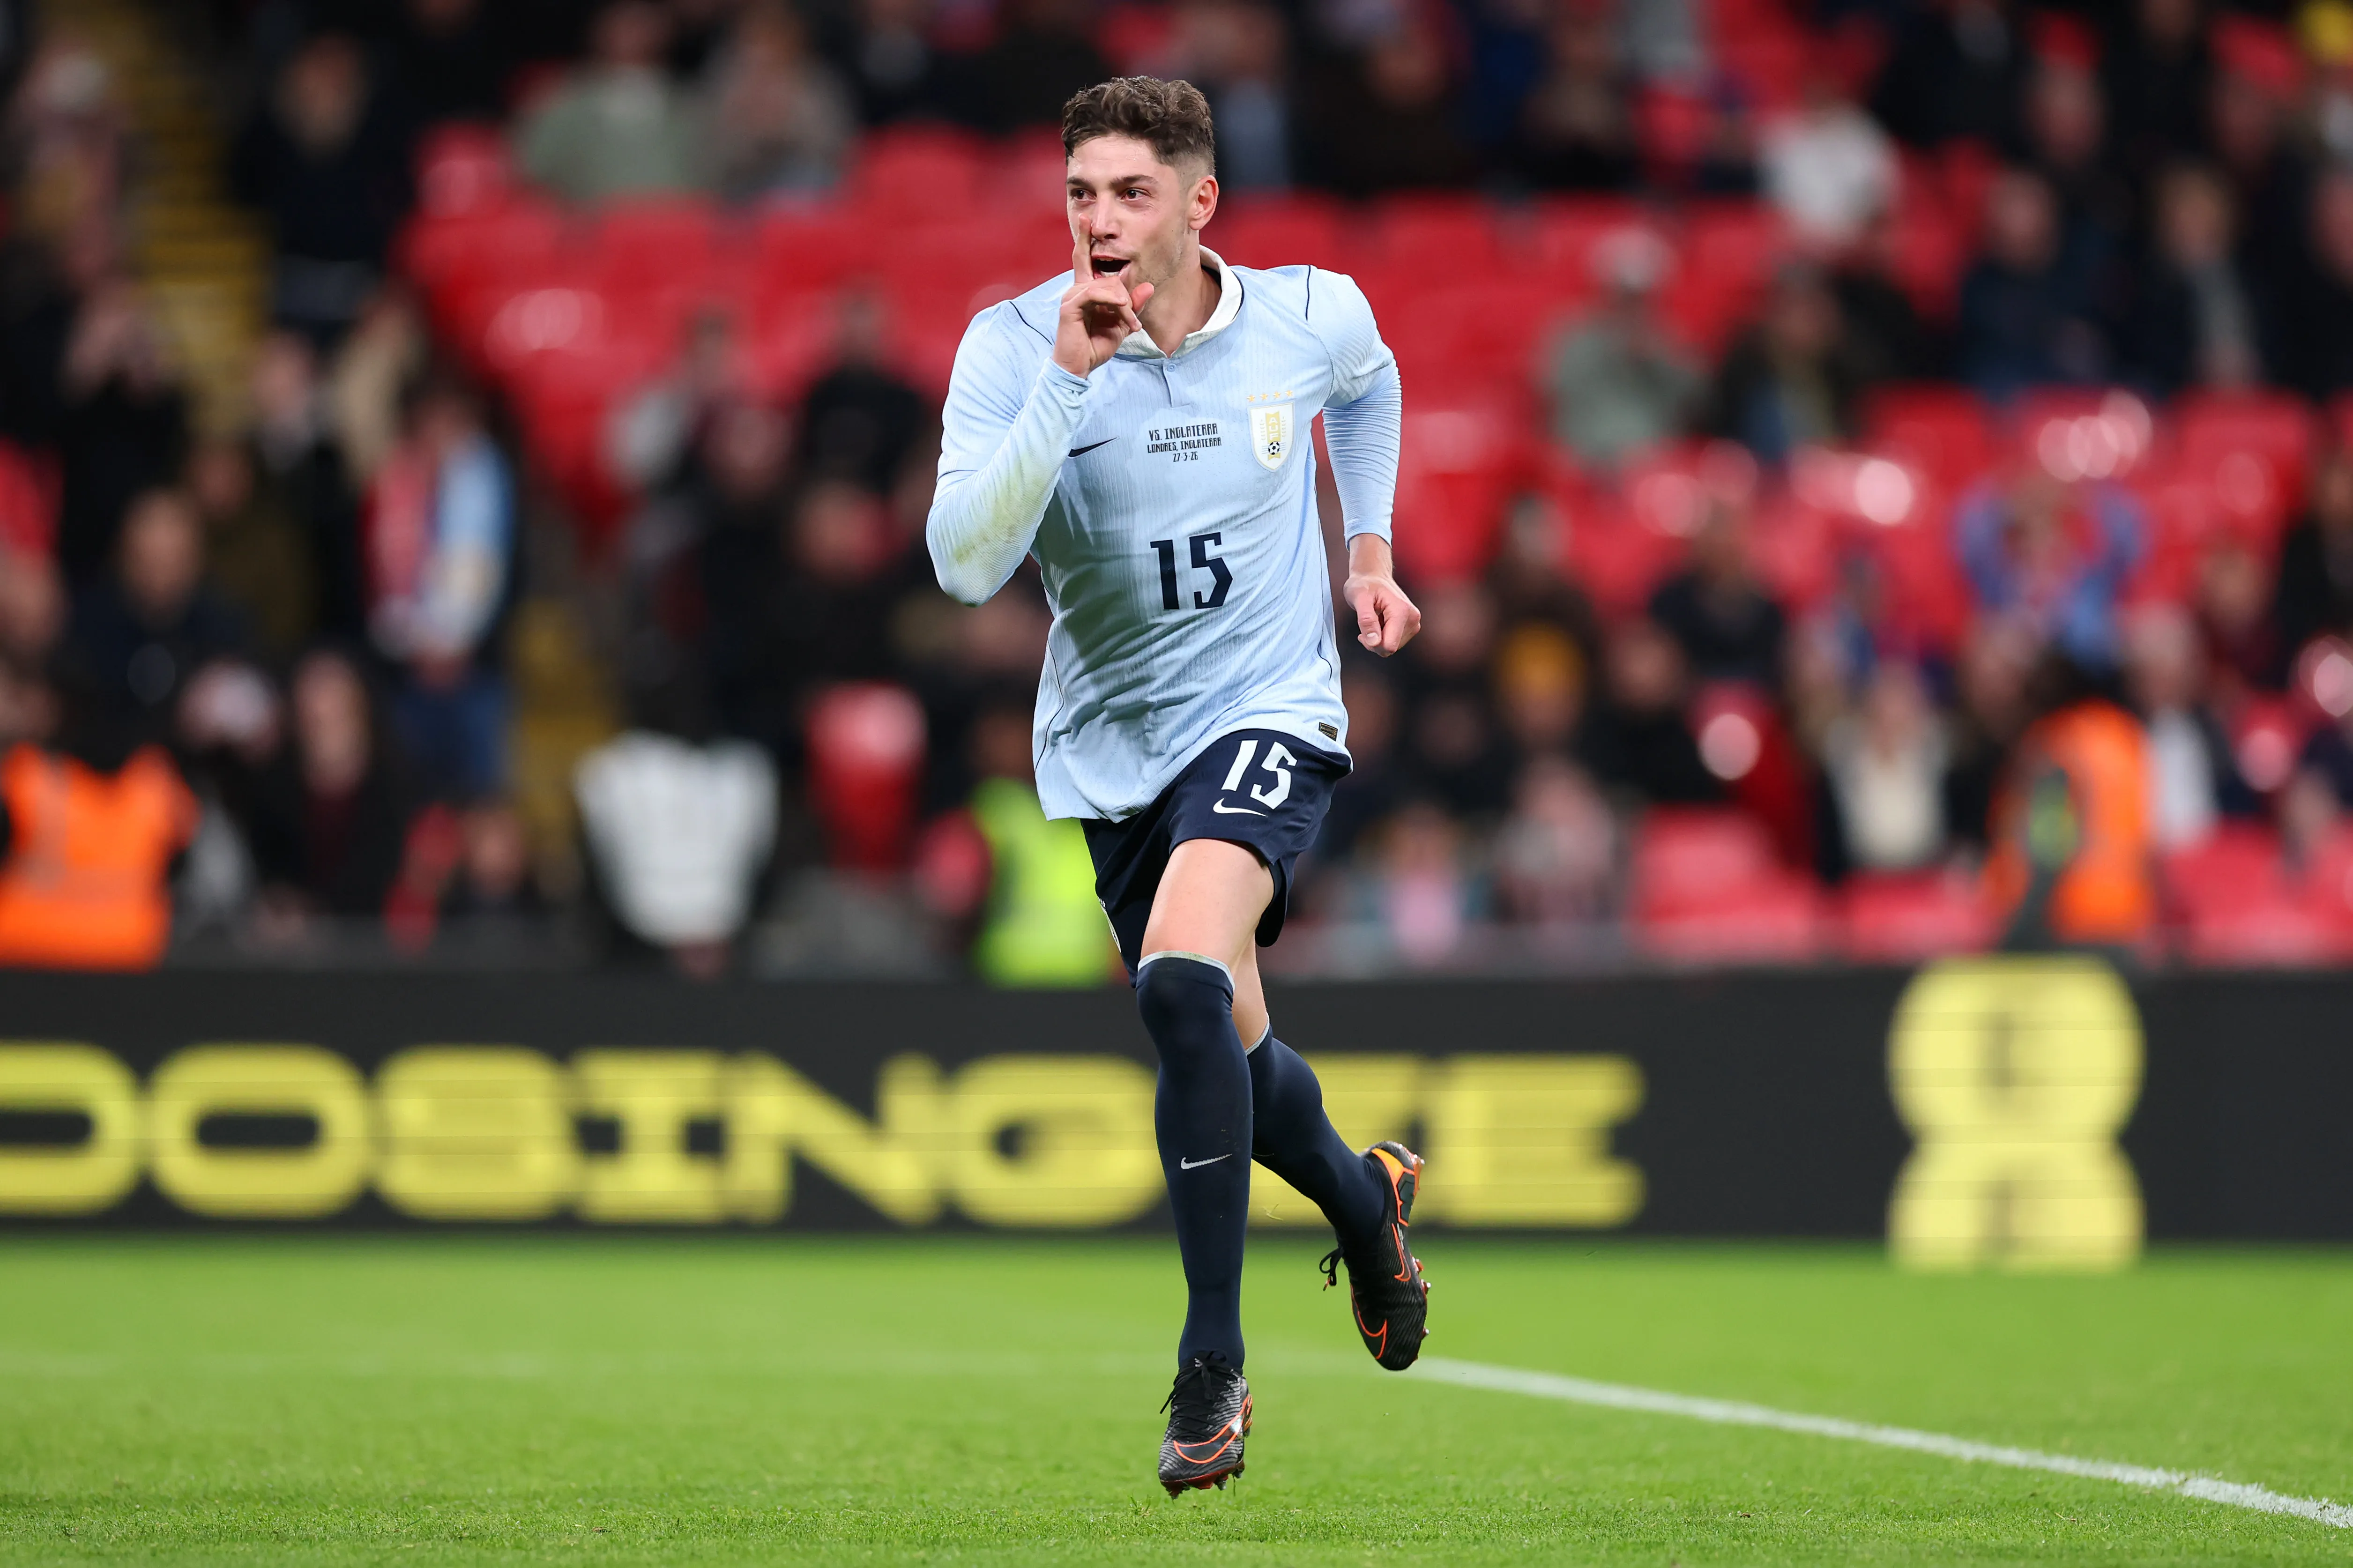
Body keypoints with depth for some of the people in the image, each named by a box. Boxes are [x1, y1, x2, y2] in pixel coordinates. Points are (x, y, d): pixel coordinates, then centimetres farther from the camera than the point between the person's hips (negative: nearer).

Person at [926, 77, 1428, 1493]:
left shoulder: (1311, 317, -7)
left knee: (1183, 981, -28)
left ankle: (1213, 1361, -19)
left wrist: (1370, 548, 14)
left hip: (1267, 709, -2)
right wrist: (1067, 381, -31)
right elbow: (966, 566, -25)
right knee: (1226, 1051, 12)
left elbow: (1369, 383, 20)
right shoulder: (1014, 346, -13)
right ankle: (1368, 1196, 48)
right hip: (1109, 746, 3)